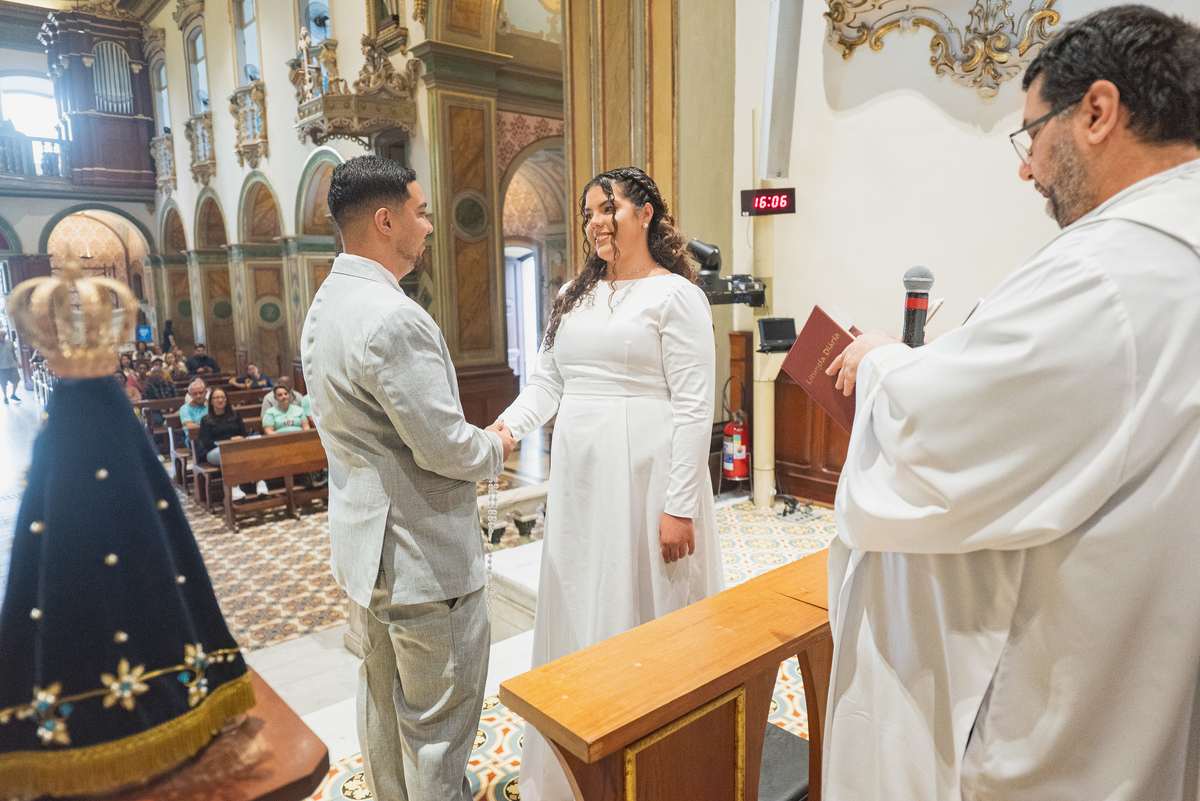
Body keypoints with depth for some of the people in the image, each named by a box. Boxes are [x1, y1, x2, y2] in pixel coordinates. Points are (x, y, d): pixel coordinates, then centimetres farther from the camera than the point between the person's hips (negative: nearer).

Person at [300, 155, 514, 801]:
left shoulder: (325, 305, 8)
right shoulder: (393, 319, -25)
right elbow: (445, 448, -25)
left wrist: (472, 439, 11)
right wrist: (496, 446, -4)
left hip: (367, 538, 10)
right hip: (420, 553, -10)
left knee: (383, 693, 25)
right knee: (439, 716, 7)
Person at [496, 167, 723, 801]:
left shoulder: (676, 295, -6)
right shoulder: (573, 295, 14)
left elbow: (694, 408, -11)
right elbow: (546, 384, 13)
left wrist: (679, 506, -15)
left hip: (645, 475, -6)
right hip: (578, 475, 6)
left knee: (643, 609, 6)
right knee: (579, 611, 15)